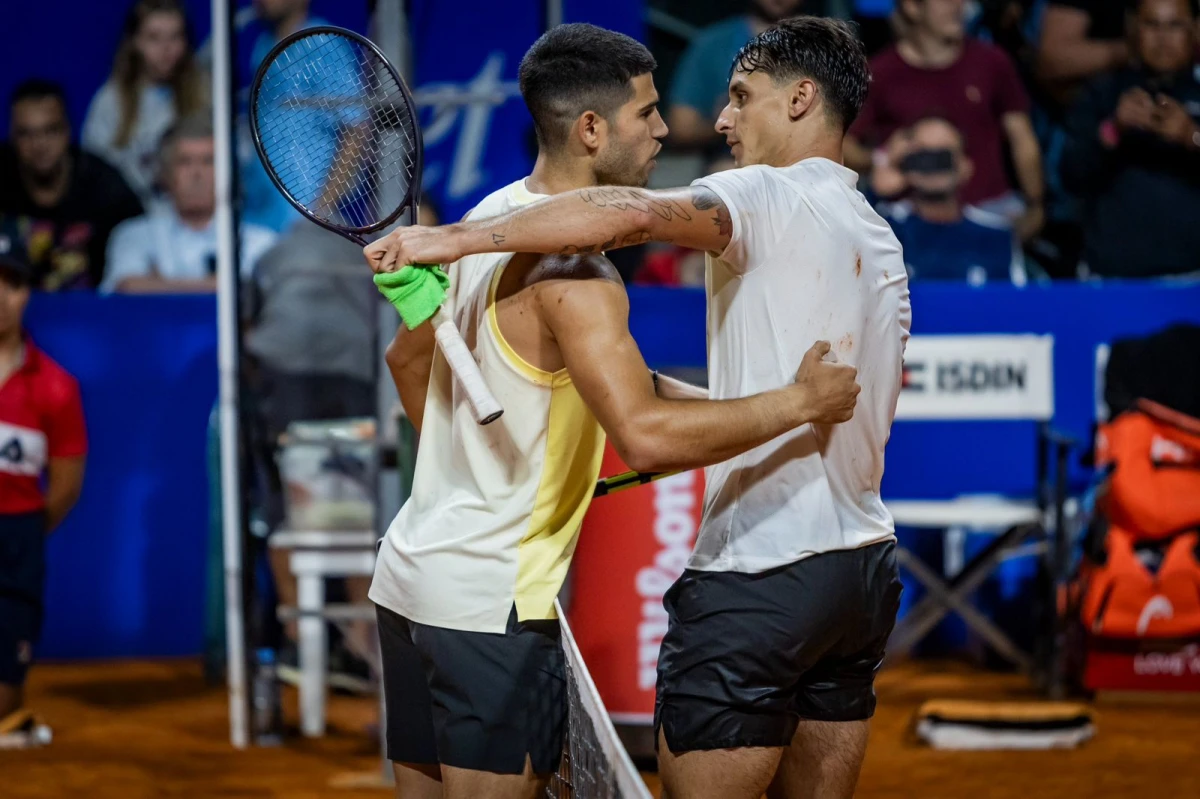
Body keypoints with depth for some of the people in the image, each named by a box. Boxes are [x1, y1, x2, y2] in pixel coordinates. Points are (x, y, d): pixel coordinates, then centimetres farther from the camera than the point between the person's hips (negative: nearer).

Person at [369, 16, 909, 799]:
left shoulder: (772, 198, -10)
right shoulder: (881, 243, 18)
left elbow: (635, 212, -31)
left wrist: (453, 237, -31)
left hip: (759, 577, -9)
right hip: (865, 566, 9)